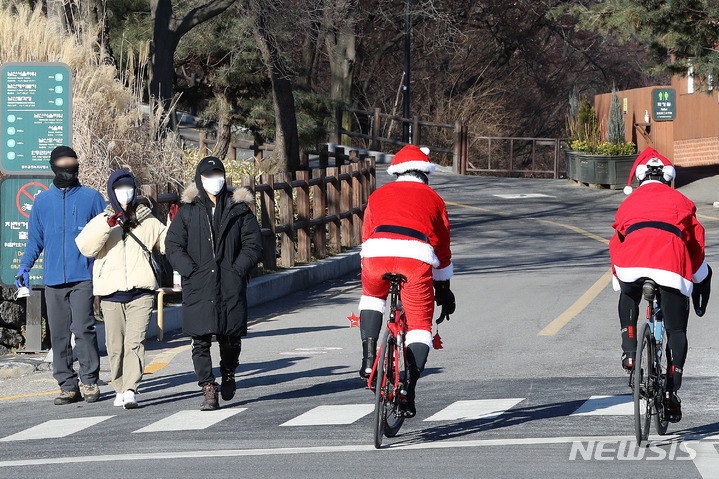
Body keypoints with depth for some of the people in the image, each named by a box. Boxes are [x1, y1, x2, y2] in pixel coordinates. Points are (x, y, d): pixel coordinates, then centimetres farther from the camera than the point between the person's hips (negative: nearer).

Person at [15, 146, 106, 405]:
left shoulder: (91, 197, 7)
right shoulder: (42, 201, 14)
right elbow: (35, 239, 18)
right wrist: (25, 266, 4)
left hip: (83, 276, -3)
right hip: (53, 278, 3)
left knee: (83, 328, -14)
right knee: (58, 333, 2)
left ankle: (90, 381, -4)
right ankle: (67, 385, 8)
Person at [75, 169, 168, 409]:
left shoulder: (148, 221, 15)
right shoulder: (101, 221, 11)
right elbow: (86, 247, -6)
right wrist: (107, 225, -18)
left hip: (141, 293, -1)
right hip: (111, 294, 1)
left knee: (135, 342, -15)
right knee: (115, 346, 4)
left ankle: (130, 390, -22)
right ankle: (120, 389, 19)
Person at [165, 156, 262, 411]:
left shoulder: (238, 209, 8)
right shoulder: (188, 210, 8)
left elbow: (253, 244, 7)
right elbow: (173, 246, 5)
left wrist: (237, 270, -5)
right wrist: (191, 271, -7)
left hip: (231, 286, 0)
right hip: (198, 287, 0)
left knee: (231, 338, 2)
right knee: (200, 341, -7)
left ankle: (228, 372, 32)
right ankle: (208, 390, -2)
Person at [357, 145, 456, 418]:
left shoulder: (378, 195, 30)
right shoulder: (432, 199, 27)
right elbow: (442, 248, 31)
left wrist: (371, 270, 49)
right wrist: (443, 289, 41)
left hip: (376, 255, 2)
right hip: (416, 258, -2)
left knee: (372, 297, 34)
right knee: (420, 326, 9)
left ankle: (369, 358, 14)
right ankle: (409, 390, -8)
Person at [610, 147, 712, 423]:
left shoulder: (629, 202, 29)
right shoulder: (680, 202, 27)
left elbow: (617, 243, 31)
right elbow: (696, 242, 27)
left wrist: (619, 283, 42)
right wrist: (700, 281, 39)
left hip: (633, 265, 1)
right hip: (672, 269, -1)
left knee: (628, 301, 35)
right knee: (676, 330, 8)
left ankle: (629, 353, 16)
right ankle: (672, 392, -4)